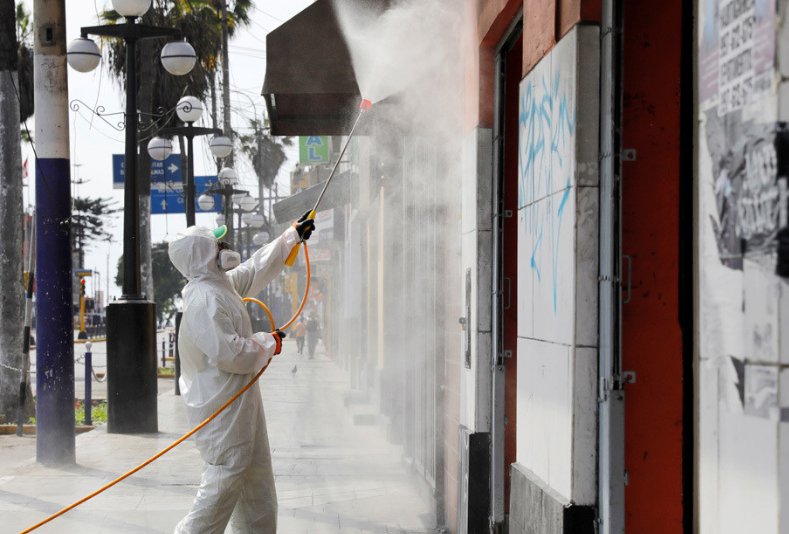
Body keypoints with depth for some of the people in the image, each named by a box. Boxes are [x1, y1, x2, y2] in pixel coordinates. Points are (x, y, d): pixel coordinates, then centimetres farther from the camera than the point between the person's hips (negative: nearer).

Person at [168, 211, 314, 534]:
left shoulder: (224, 284, 10)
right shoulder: (204, 300, -21)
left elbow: (257, 268, 28)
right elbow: (228, 352, -28)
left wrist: (293, 236, 33)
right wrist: (268, 344, -12)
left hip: (241, 400, 11)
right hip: (221, 405, -11)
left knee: (257, 475, 17)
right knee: (224, 481, -9)